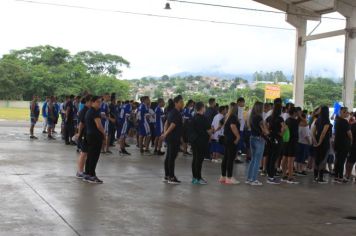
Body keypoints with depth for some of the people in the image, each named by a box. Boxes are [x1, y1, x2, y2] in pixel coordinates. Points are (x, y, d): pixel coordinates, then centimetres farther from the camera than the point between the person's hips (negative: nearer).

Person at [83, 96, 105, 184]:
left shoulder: (89, 111, 16)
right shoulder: (95, 112, -16)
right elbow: (99, 125, -22)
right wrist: (104, 133, -8)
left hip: (89, 135, 10)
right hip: (96, 136, -10)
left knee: (90, 156, 14)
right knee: (94, 156, -6)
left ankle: (87, 175, 20)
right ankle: (92, 176, -3)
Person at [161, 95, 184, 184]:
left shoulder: (172, 112, 14)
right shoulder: (176, 113, -17)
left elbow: (166, 123, 17)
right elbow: (173, 125, -24)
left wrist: (165, 133, 10)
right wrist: (166, 134, -21)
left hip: (170, 138, 10)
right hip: (174, 138, -10)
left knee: (168, 157, 13)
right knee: (172, 157, -6)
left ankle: (166, 176, 20)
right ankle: (171, 178, -3)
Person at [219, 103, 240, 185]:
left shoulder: (227, 116, 14)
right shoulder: (233, 117, -14)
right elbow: (233, 126, -27)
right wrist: (238, 136, -20)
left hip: (226, 138, 9)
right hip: (232, 140, -9)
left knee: (225, 158, 13)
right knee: (230, 159, -5)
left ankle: (223, 177, 18)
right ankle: (229, 178, -3)